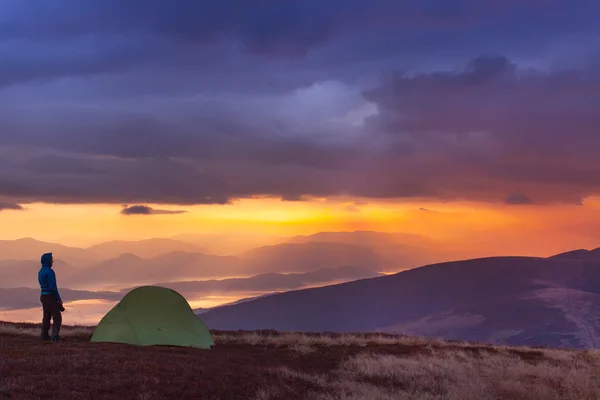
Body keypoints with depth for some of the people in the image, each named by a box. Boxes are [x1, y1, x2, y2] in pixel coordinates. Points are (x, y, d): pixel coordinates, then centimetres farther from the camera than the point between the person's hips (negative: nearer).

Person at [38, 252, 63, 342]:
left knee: (46, 317, 16)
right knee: (57, 317, -7)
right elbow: (53, 286, -21)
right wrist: (59, 299, -13)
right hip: (51, 297, -9)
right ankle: (55, 336, -15)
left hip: (43, 296, 9)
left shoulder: (41, 271, 13)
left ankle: (44, 336, 20)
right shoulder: (49, 271, -17)